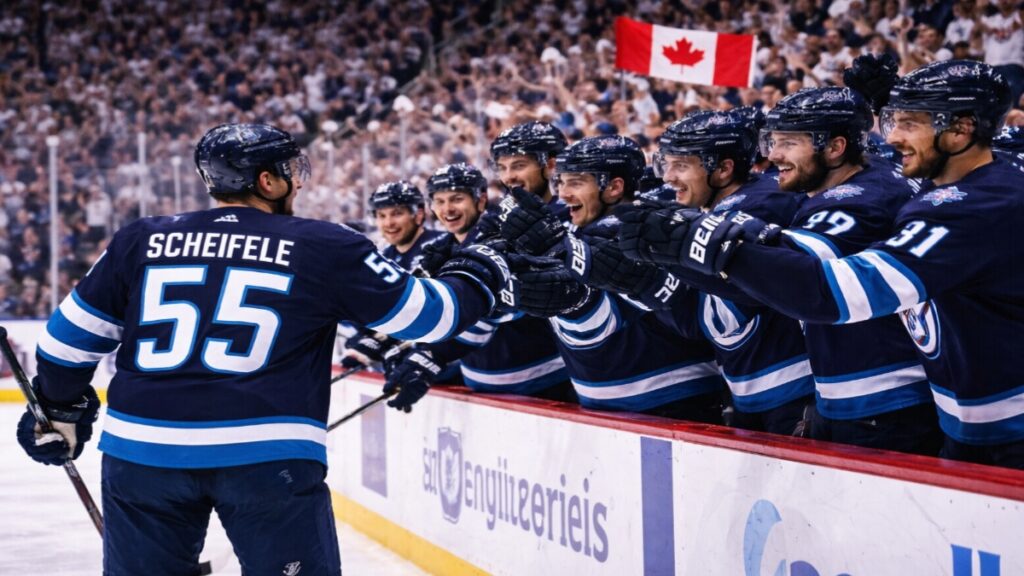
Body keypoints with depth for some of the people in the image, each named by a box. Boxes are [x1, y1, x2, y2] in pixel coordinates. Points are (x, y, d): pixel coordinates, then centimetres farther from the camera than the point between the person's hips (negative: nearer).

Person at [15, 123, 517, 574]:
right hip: (271, 459, -3)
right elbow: (426, 313, 6)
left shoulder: (139, 242, 8)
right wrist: (477, 275, 26)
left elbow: (71, 336, 14)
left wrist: (62, 410, 31)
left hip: (142, 450, 3)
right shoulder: (323, 248, 1)